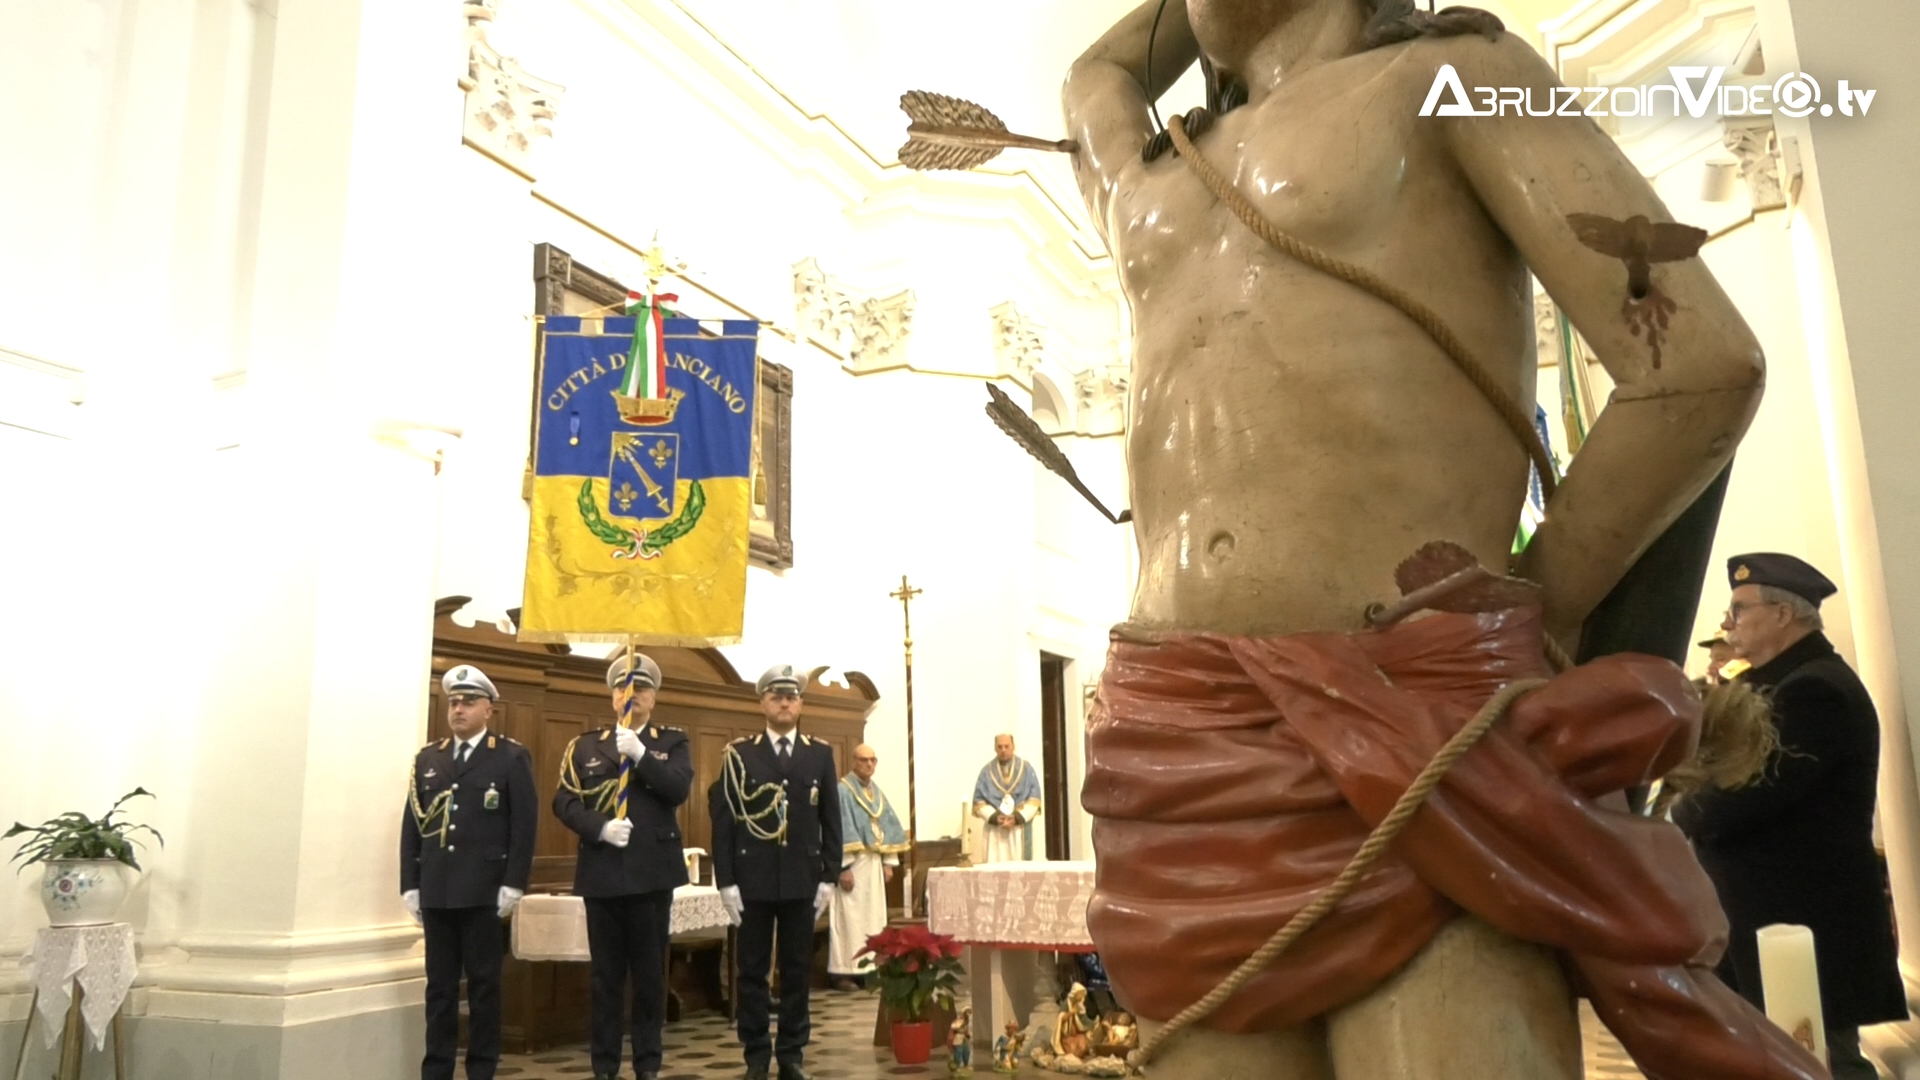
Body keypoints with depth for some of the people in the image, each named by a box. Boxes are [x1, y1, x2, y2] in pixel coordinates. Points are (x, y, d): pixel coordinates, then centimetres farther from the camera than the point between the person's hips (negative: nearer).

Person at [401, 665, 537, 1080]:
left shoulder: (512, 757, 0)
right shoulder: (427, 758, 13)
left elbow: (524, 824, -5)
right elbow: (412, 824, 11)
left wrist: (513, 885, -12)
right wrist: (410, 885, 4)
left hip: (484, 890, -4)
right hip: (436, 891, 4)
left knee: (484, 983, 4)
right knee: (439, 984, 9)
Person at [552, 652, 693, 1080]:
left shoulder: (673, 742, 7)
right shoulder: (584, 746, 10)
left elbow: (679, 789, -10)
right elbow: (564, 802, 0)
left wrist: (639, 753, -19)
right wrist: (600, 827, -15)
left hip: (652, 872, -1)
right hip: (602, 874, 1)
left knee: (650, 973, 6)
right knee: (605, 974, 8)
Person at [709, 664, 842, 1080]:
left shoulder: (820, 754, 6)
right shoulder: (739, 754, 0)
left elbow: (831, 820, 7)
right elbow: (723, 820, -2)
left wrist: (829, 877, 1)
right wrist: (726, 882, -7)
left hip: (802, 880, 2)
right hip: (753, 880, -1)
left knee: (797, 970, 7)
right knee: (752, 971, 6)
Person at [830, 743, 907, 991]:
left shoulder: (876, 792, 14)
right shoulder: (843, 790, -9)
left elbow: (887, 825, 15)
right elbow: (839, 830, -15)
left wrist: (889, 861, 7)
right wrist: (844, 866, -20)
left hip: (874, 863, 8)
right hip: (852, 862, -8)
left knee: (874, 916, 8)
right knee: (850, 917, -7)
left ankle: (869, 967, 15)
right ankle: (843, 972, -3)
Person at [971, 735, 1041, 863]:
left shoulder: (1026, 768, 6)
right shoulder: (986, 771, 6)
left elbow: (1034, 799, 0)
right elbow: (979, 800, 3)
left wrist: (1017, 817, -12)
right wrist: (994, 817, -12)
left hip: (1019, 829, 0)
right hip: (994, 830, 0)